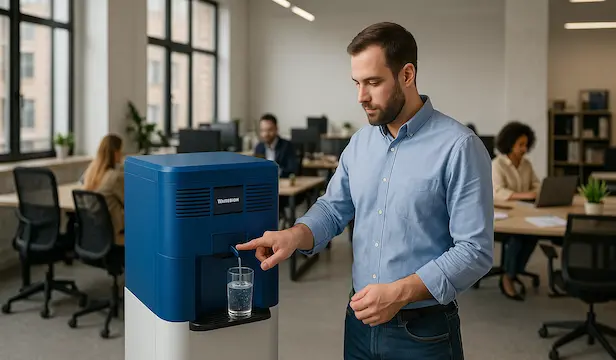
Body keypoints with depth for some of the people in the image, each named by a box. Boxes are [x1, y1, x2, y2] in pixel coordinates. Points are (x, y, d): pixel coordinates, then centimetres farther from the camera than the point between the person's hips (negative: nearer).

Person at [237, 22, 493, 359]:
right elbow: (333, 208, 9)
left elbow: (475, 250, -18)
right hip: (360, 319, 6)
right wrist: (294, 235, -12)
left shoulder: (458, 147, -16)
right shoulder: (360, 141, 4)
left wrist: (400, 293, -24)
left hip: (424, 330, -5)